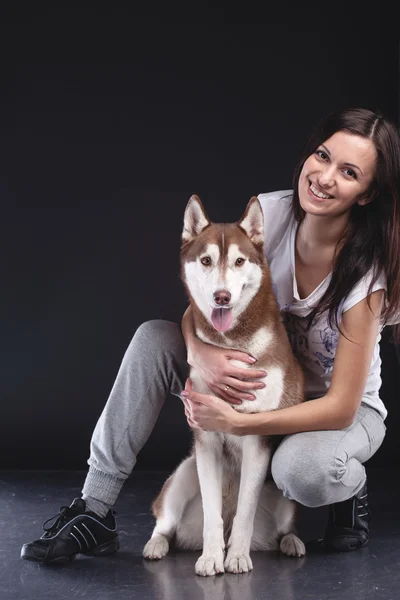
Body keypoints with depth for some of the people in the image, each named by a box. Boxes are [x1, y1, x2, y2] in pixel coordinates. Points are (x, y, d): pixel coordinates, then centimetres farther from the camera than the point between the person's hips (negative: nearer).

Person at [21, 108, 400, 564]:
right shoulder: (269, 213, -17)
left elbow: (341, 407, -26)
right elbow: (197, 309, -11)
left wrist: (235, 423, -33)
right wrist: (200, 352, -35)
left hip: (346, 407, -4)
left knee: (302, 469, -39)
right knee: (153, 338, -17)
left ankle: (352, 491, 1)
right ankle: (94, 513, -14)